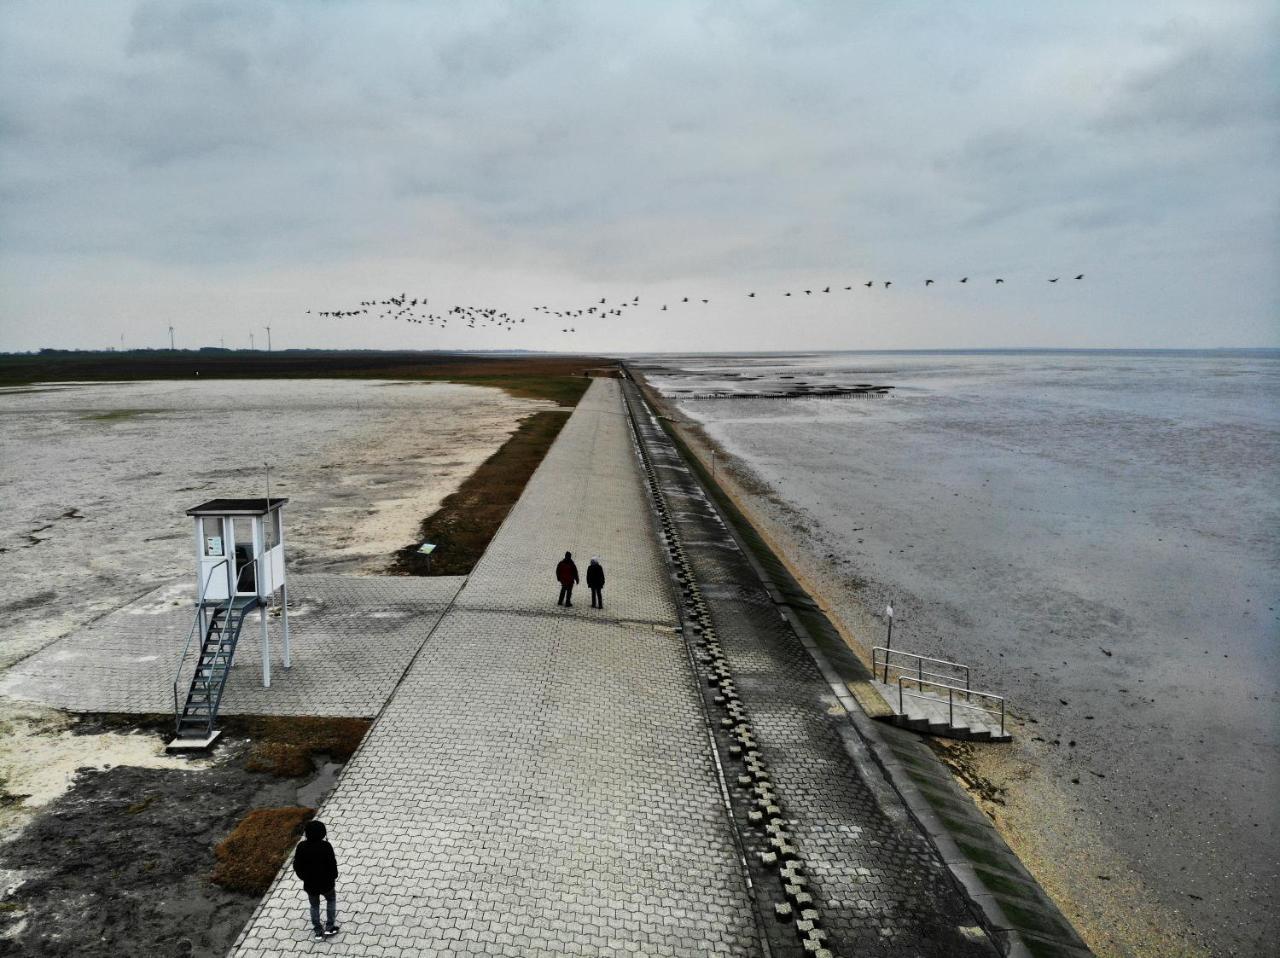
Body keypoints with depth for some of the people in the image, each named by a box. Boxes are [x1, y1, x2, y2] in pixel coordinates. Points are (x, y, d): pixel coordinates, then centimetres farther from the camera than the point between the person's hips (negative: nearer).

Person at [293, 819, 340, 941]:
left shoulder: (302, 847, -17)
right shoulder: (326, 846, -25)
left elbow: (297, 865, -6)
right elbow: (332, 863, -17)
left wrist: (303, 876, 13)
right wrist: (334, 876, 4)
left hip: (310, 884, 2)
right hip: (326, 882, -2)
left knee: (314, 906, 24)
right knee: (331, 900, 26)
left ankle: (318, 931, 31)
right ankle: (329, 927, 24)